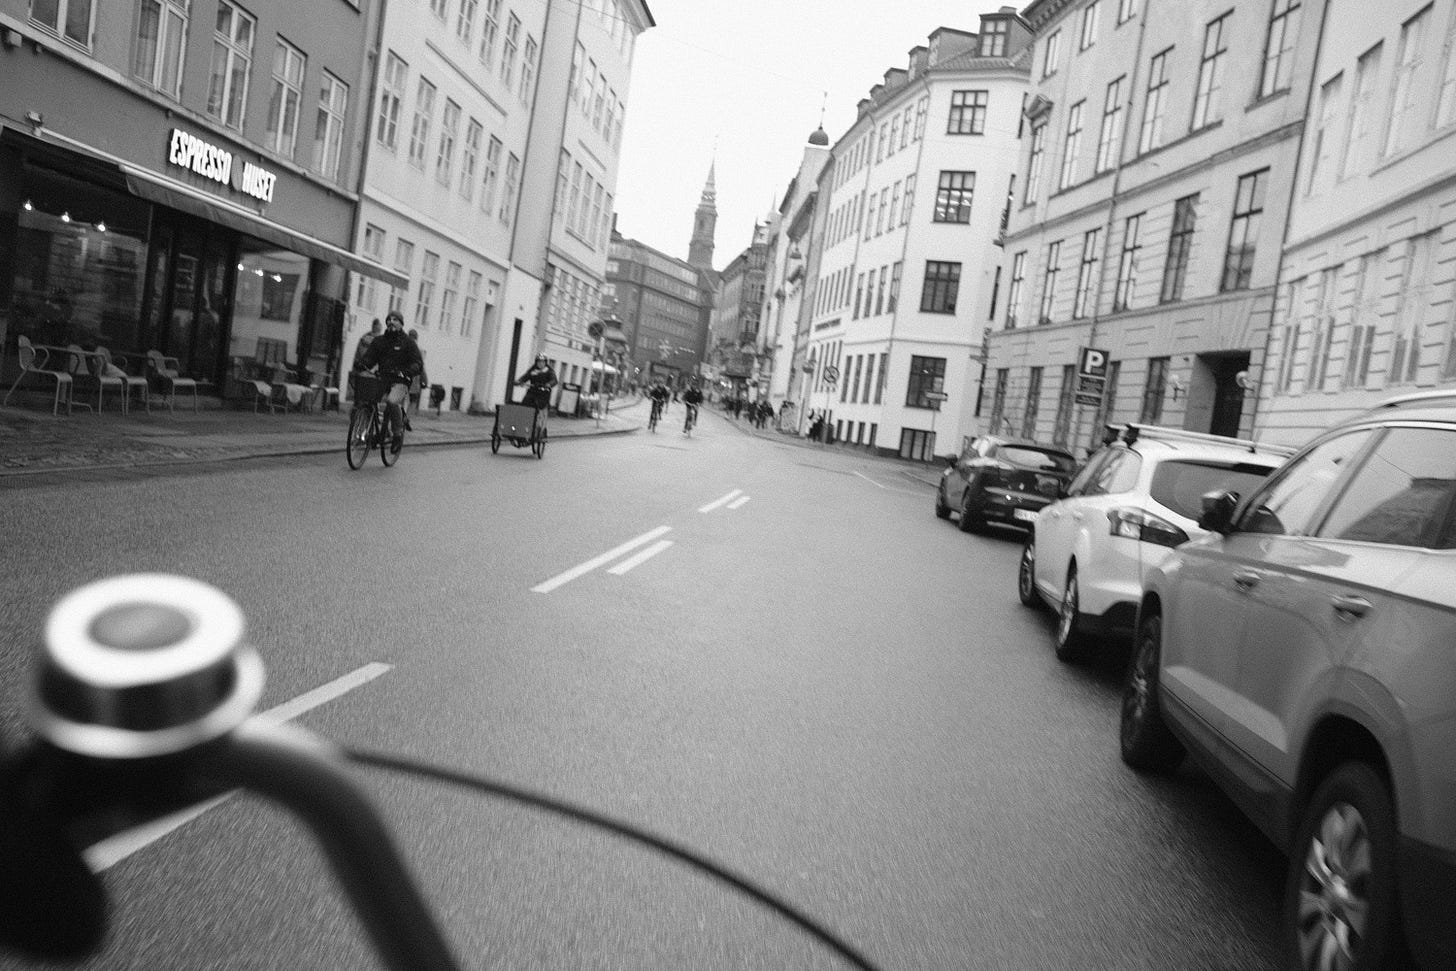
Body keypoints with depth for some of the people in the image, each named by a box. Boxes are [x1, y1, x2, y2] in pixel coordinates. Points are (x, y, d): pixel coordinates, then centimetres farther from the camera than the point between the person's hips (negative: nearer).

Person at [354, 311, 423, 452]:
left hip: (399, 382, -5)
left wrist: (405, 371, -24)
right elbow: (369, 358, 10)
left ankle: (397, 434, -14)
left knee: (392, 401, -34)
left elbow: (418, 364, -3)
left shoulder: (408, 342, 6)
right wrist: (360, 364, -14)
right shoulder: (378, 341, 18)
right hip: (381, 379, 5)